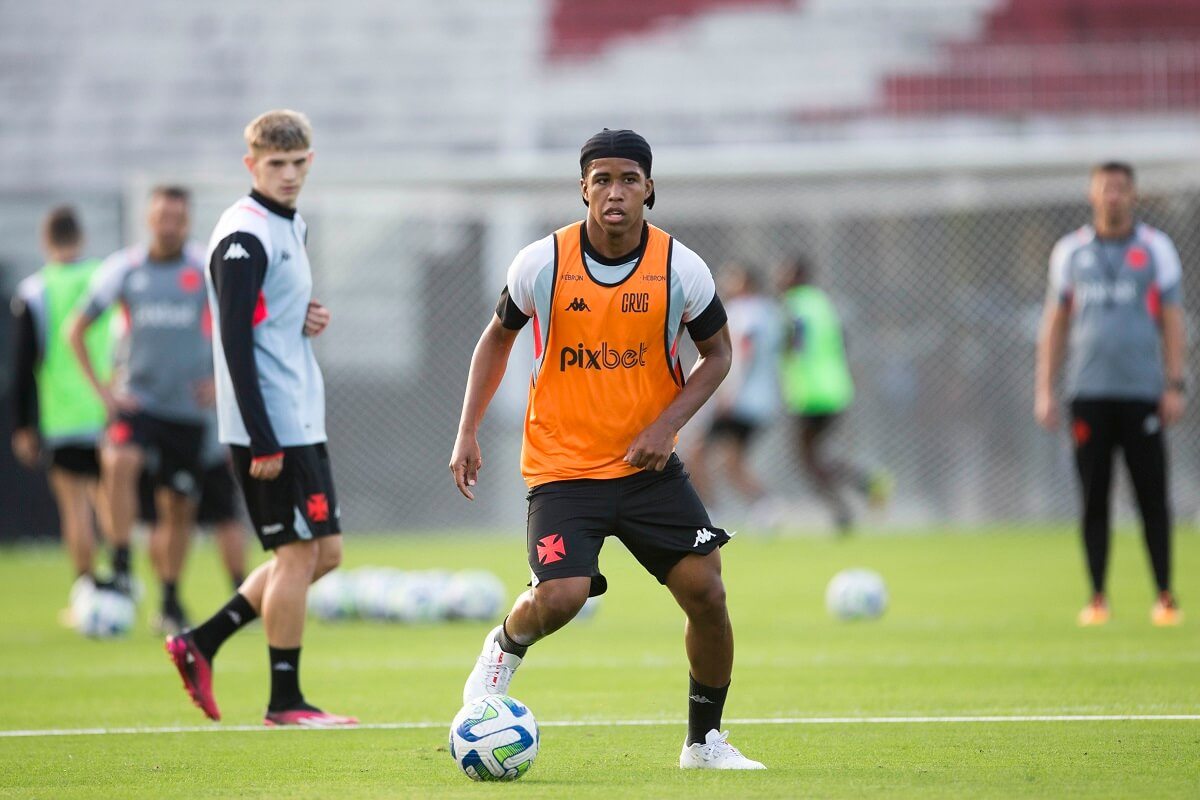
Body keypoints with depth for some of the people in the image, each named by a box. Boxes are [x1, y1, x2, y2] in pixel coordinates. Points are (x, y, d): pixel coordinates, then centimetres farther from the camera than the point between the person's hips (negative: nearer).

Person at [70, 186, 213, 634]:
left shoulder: (208, 268, -1)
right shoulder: (123, 269, 1)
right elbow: (77, 329, 8)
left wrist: (220, 380, -1)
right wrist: (100, 388, 0)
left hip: (187, 408, 1)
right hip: (136, 400, -1)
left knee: (178, 508, 5)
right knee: (119, 462, -29)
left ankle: (170, 603, 19)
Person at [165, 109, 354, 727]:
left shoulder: (291, 227, 15)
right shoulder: (244, 237, -14)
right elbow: (236, 341, -19)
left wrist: (308, 319, 2)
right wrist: (263, 442, -22)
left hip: (302, 421, 10)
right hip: (268, 427, -10)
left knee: (324, 552, 12)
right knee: (299, 553, -5)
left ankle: (202, 644, 16)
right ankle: (285, 700, 4)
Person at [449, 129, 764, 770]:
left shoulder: (681, 269, -7)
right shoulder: (541, 264, -8)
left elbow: (716, 353, 7)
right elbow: (497, 338, 9)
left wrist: (665, 424, -8)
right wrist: (467, 434, 2)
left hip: (649, 464, 2)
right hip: (561, 467, -2)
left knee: (706, 592, -9)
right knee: (560, 597, -21)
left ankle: (705, 740, 11)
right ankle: (507, 647, 17)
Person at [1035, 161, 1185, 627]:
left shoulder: (1155, 248, 6)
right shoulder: (1070, 252, 11)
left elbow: (1172, 320, 6)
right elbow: (1055, 323, 14)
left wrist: (1174, 386, -3)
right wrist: (1045, 391, 8)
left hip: (1142, 393, -1)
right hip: (1088, 393, 1)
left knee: (1152, 496, -4)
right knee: (1093, 498, 1)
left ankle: (1165, 596, 0)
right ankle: (1097, 598, 6)